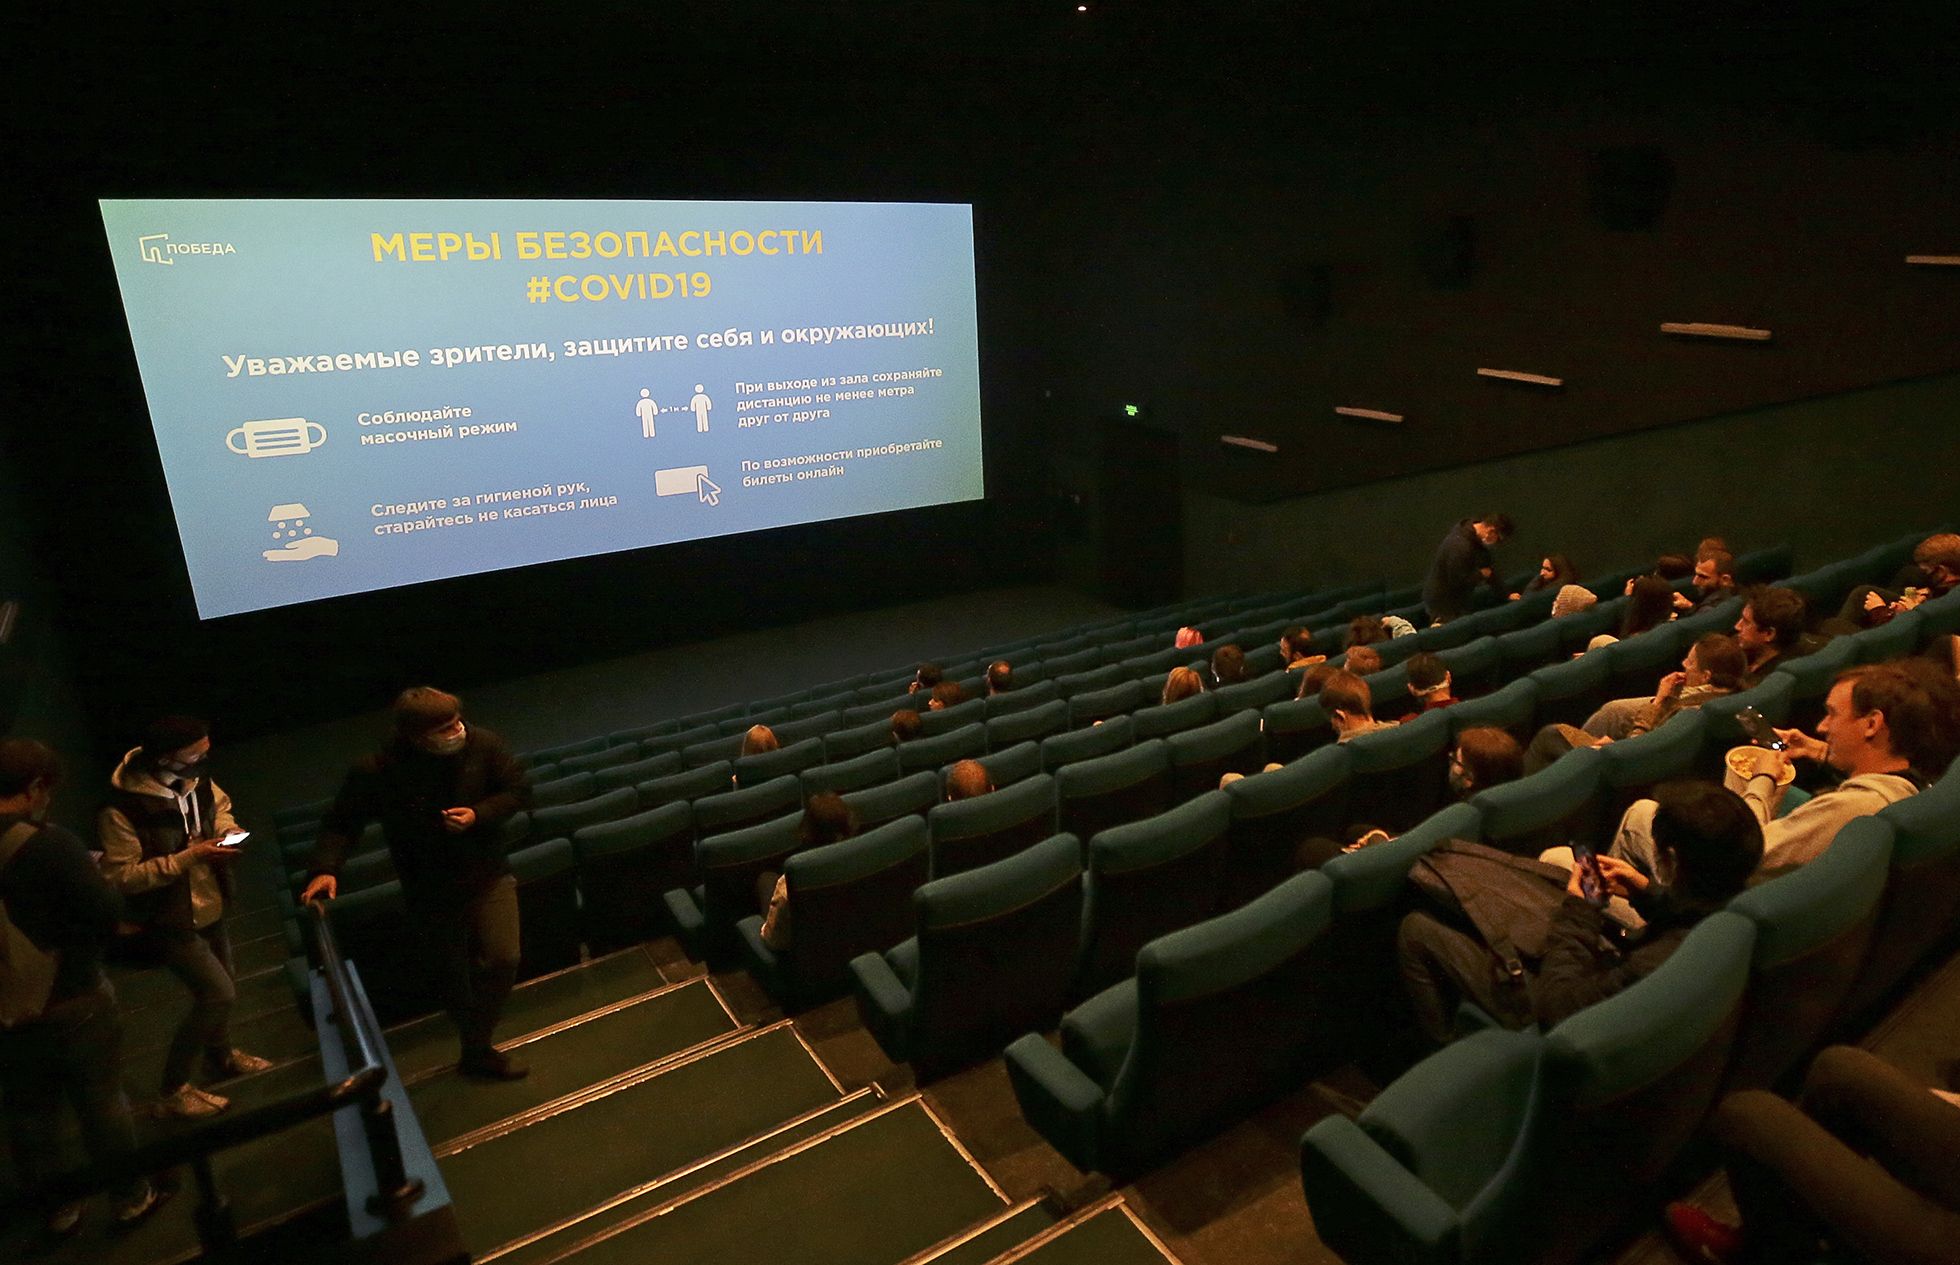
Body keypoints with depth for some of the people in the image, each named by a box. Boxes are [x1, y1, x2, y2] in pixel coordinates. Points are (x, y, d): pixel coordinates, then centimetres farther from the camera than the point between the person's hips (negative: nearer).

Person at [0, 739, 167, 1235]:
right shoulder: (49, 843, -25)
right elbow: (107, 912, -24)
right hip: (72, 1001, -5)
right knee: (101, 1102, 12)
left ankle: (56, 1209, 35)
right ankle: (129, 1196, 27)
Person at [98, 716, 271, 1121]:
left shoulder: (195, 779, -8)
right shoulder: (122, 809, -28)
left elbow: (219, 803, 13)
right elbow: (120, 876, -25)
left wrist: (225, 829, -8)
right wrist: (188, 857, -29)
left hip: (209, 909, 7)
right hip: (167, 921, -7)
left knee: (217, 992, 22)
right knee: (219, 993, -13)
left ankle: (221, 1056, 50)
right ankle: (172, 1091, 7)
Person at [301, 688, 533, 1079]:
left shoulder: (482, 744, -15)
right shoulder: (376, 772, -19)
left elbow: (519, 791, -5)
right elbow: (341, 823, -7)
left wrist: (478, 815, -21)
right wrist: (326, 868, -23)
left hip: (488, 875, 1)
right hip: (430, 890, -1)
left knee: (503, 959, -10)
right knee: (453, 976, 12)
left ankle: (477, 1048, 12)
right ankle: (477, 1047, 36)